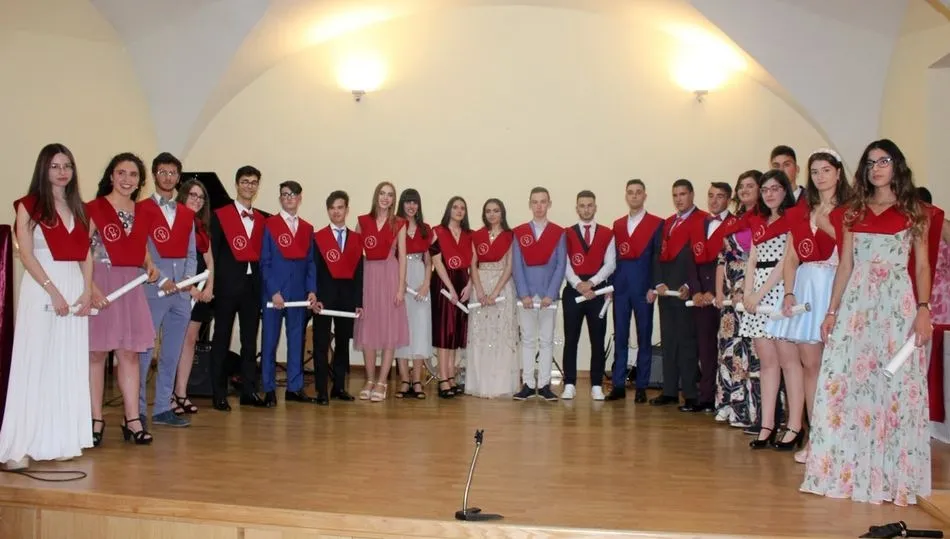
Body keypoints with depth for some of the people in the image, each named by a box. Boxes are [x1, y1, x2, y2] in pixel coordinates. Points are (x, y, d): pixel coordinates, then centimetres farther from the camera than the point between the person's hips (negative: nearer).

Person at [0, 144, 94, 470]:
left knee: (70, 366, 5)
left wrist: (87, 290, -2)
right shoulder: (29, 205, -1)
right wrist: (53, 291, -16)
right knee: (36, 365, -7)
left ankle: (62, 440, 11)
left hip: (75, 288, 5)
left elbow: (86, 254, 12)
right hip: (41, 289, -5)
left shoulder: (78, 208, 15)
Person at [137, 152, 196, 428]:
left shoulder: (187, 214, 16)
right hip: (152, 289, -5)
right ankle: (137, 410, 4)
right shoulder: (141, 208, 1)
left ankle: (163, 408, 16)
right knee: (143, 351, -4)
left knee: (172, 353, 8)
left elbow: (191, 252, 14)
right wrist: (161, 280, -13)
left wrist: (188, 278, -4)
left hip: (182, 291, 5)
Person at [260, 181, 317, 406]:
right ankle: (269, 389, 9)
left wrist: (312, 290, -1)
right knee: (270, 340, 2)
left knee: (297, 339, 7)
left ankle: (295, 388, 14)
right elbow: (264, 262, -4)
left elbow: (310, 262, 10)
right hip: (273, 291, -4)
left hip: (299, 292, 4)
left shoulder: (307, 228, 11)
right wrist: (273, 291, -11)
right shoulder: (269, 225, 0)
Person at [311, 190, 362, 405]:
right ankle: (322, 391, 2)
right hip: (324, 296, -3)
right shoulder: (318, 237, 3)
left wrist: (358, 302, 1)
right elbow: (313, 270, -2)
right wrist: (315, 298, -12)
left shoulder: (356, 239, 10)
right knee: (321, 344, -1)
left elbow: (359, 272, 7)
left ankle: (339, 387, 17)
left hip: (348, 297, 3)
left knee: (343, 343, 8)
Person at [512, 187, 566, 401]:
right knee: (527, 340, 4)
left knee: (547, 340, 4)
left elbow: (560, 265, -1)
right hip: (526, 294, 0)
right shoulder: (519, 232, 5)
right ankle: (528, 385, 8)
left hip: (548, 294, 0)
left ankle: (544, 384, 9)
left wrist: (550, 295, -10)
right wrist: (524, 294, -9)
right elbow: (516, 266, 1)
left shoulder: (559, 233, 4)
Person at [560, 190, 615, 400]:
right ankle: (569, 385, 7)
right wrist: (578, 284, -17)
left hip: (598, 291, 0)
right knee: (571, 340, 2)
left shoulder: (607, 234, 7)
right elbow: (565, 264, -3)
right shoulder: (567, 234, 6)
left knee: (598, 341, 3)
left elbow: (610, 264, -1)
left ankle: (596, 386, 10)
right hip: (573, 291, 0)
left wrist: (591, 282, -13)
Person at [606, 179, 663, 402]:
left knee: (644, 338, 2)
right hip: (620, 286, 4)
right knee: (620, 337, 5)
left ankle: (641, 387, 8)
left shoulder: (656, 223, 1)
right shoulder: (617, 224, 14)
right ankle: (618, 385, 9)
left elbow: (659, 257, -4)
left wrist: (654, 287, -10)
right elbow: (613, 257, 11)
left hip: (643, 286, -3)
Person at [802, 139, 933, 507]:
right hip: (855, 303, 3)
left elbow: (922, 264, 3)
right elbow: (844, 265, 12)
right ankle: (846, 470, 8)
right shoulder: (853, 213, 13)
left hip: (897, 303, -2)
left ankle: (890, 475, 7)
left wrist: (923, 309, -9)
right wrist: (831, 311, 6)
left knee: (895, 386, -2)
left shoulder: (913, 211, 6)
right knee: (847, 383, 0)